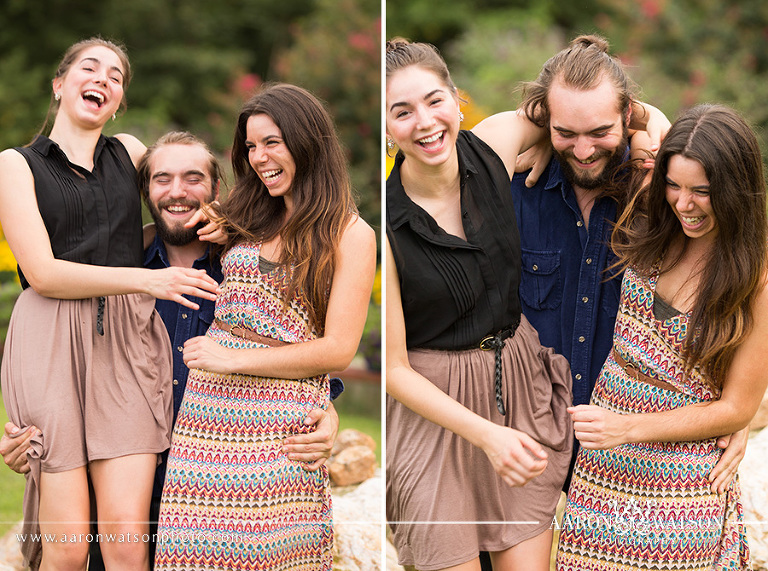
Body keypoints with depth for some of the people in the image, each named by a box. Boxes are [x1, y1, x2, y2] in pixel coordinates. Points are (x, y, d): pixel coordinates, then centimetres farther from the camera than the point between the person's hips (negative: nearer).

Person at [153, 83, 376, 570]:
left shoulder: (350, 234, -2)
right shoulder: (248, 218, 15)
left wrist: (233, 358, -11)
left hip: (283, 423, -5)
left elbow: (338, 349, -8)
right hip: (208, 412, 5)